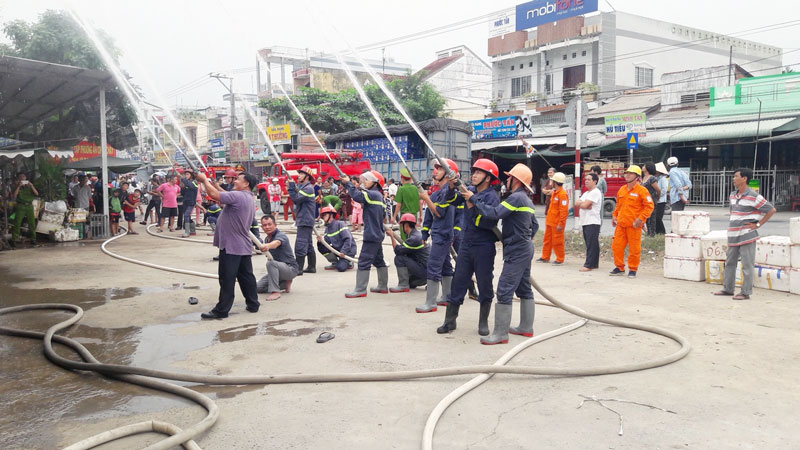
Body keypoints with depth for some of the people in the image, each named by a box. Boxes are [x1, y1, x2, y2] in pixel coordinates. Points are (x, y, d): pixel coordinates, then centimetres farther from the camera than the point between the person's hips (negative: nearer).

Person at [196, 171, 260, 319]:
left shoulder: (238, 196, -17)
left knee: (227, 279, -3)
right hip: (244, 246, 10)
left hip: (231, 246, -9)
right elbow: (225, 196, 20)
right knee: (246, 276, 14)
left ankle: (222, 310, 3)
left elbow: (214, 194, -23)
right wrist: (212, 183, 16)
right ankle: (253, 304, 19)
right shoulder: (250, 199, 15)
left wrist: (205, 179, -8)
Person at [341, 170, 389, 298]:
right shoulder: (378, 195, 15)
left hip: (372, 234, -10)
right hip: (378, 233, 10)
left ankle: (360, 289, -6)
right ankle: (383, 286, 25)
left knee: (364, 261, -8)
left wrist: (348, 183, -14)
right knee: (378, 260, 17)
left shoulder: (373, 194, -16)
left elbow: (357, 196, -25)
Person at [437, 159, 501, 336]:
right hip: (466, 245, 5)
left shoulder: (492, 197, -11)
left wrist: (473, 205, -24)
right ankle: (450, 321, 14)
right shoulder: (470, 191, 8)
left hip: (484, 247, -5)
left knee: (485, 285, 6)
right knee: (458, 282, 6)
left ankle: (483, 322, 20)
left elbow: (490, 222, -21)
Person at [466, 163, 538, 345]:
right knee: (524, 289, 16)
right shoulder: (527, 200, 16)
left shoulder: (516, 197, -16)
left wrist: (474, 199, -17)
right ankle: (526, 327, 24)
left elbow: (493, 213, -25)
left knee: (504, 290, -10)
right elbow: (535, 225, 24)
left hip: (516, 251, -11)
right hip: (525, 249, 11)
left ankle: (501, 333, -9)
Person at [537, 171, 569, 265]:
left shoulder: (562, 194, -19)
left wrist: (561, 224, -23)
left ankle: (560, 260, 10)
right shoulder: (554, 192, 12)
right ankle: (545, 257, 26)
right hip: (550, 222, 10)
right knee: (547, 240, 16)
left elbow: (564, 211, -23)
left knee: (558, 241, -1)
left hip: (557, 223, -10)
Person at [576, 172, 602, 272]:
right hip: (585, 222, 9)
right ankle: (594, 263, 18)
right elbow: (577, 203, 10)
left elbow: (584, 205, -17)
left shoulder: (595, 192, -10)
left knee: (591, 245, -8)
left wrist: (581, 203, 4)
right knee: (590, 244, 12)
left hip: (592, 222, -9)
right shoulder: (586, 193, 21)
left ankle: (588, 265, -10)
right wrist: (583, 204, -8)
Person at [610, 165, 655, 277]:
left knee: (634, 248, 1)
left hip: (634, 225, -6)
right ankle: (619, 268, 20)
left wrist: (641, 219, -16)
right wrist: (615, 216, 15)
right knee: (617, 246, 7)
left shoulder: (641, 190, -7)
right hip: (621, 224, 6)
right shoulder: (622, 189, 13)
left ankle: (633, 269, 13)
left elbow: (650, 206, -9)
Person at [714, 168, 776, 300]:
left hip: (747, 236, -8)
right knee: (730, 262, 13)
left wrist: (758, 224, -8)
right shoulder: (733, 195, 12)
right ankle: (728, 288, 23)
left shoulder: (753, 196, -11)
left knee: (747, 265, -2)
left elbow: (771, 210, -8)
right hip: (733, 235, 8)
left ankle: (746, 292, 4)